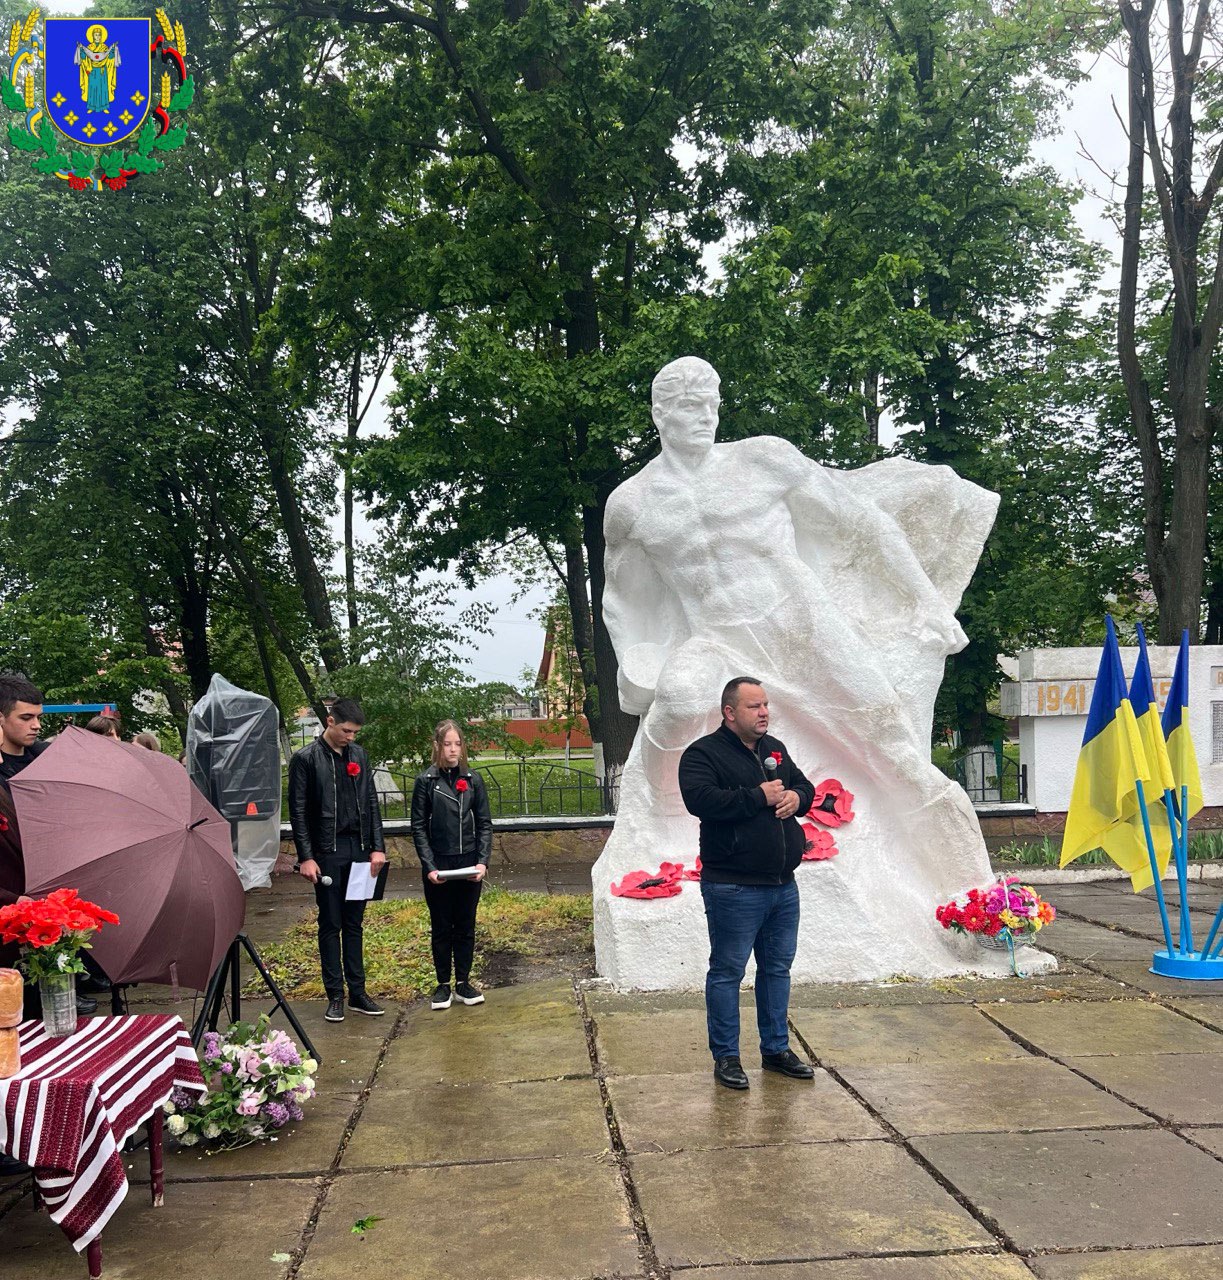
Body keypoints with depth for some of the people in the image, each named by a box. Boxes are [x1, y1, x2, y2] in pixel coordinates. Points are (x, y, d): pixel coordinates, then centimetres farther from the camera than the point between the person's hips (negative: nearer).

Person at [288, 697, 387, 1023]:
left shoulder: (359, 755, 8)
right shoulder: (306, 759, -5)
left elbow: (371, 803, 11)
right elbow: (297, 812, -6)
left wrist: (377, 847, 3)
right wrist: (306, 857, -11)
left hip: (359, 850, 4)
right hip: (327, 853, -4)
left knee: (354, 924, 10)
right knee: (330, 925, 3)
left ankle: (358, 992, 15)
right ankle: (335, 995, 10)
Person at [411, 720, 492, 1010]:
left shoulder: (473, 780, 2)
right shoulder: (426, 781, -4)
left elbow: (484, 824, 4)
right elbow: (418, 827, -3)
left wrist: (483, 861, -7)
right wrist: (429, 866, -11)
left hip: (469, 866, 2)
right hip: (437, 867, -2)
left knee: (466, 926, 10)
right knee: (441, 927, 8)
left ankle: (463, 983, 21)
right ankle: (443, 984, 19)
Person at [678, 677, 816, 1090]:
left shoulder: (775, 750, 15)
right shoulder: (703, 753, -9)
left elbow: (805, 787, 22)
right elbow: (701, 799, -25)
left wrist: (795, 797, -4)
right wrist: (759, 797, -19)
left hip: (783, 885, 7)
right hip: (733, 889, -7)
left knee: (778, 967, 16)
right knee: (727, 971, 2)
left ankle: (776, 1048, 30)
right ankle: (726, 1057, 14)